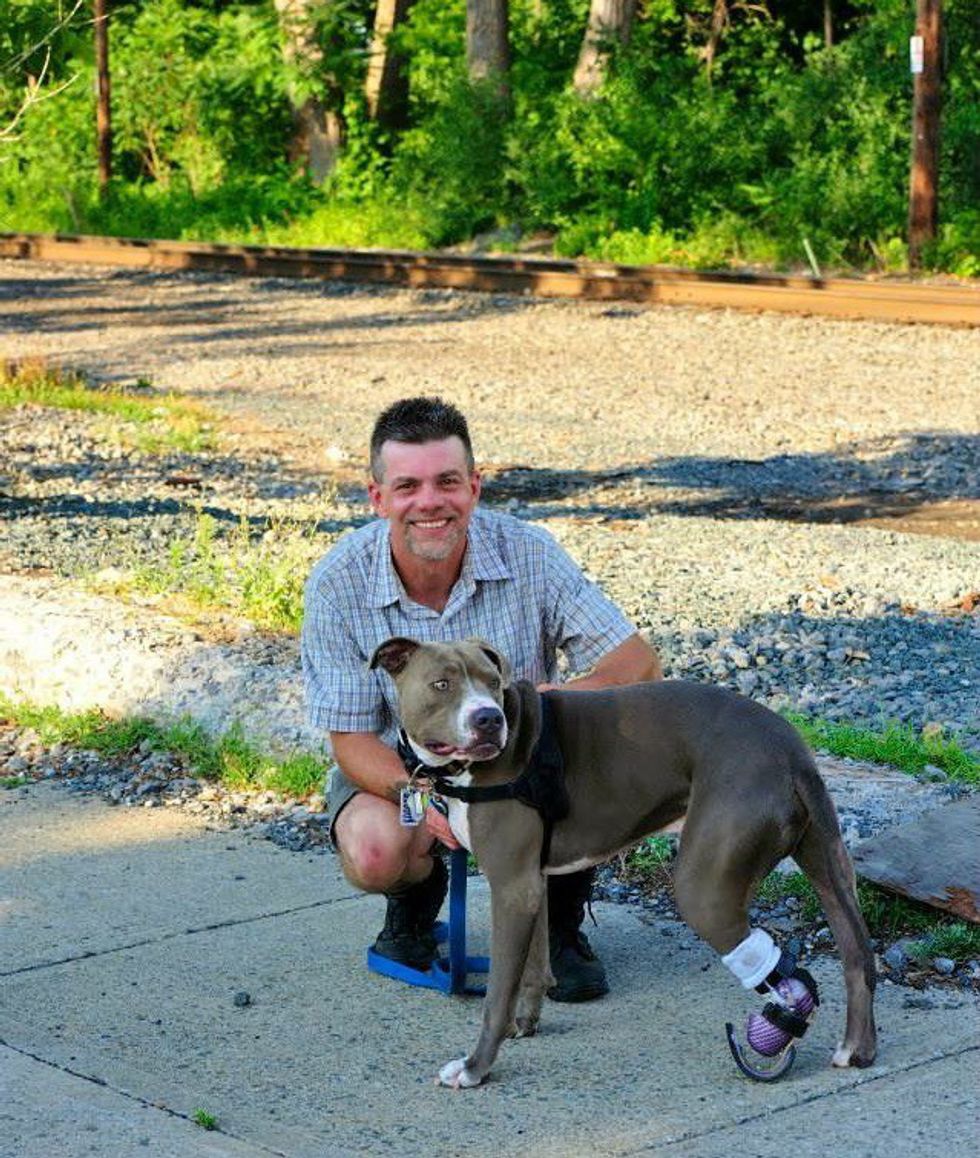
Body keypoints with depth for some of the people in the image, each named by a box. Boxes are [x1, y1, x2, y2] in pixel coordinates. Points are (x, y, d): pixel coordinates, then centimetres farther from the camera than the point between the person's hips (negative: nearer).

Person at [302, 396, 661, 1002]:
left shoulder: (529, 553, -20)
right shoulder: (339, 582, -20)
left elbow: (640, 663, -20)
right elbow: (351, 739, -16)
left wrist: (556, 699, -40)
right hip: (401, 764, -1)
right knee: (375, 852, -34)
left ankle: (561, 917, -3)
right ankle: (419, 891, 7)